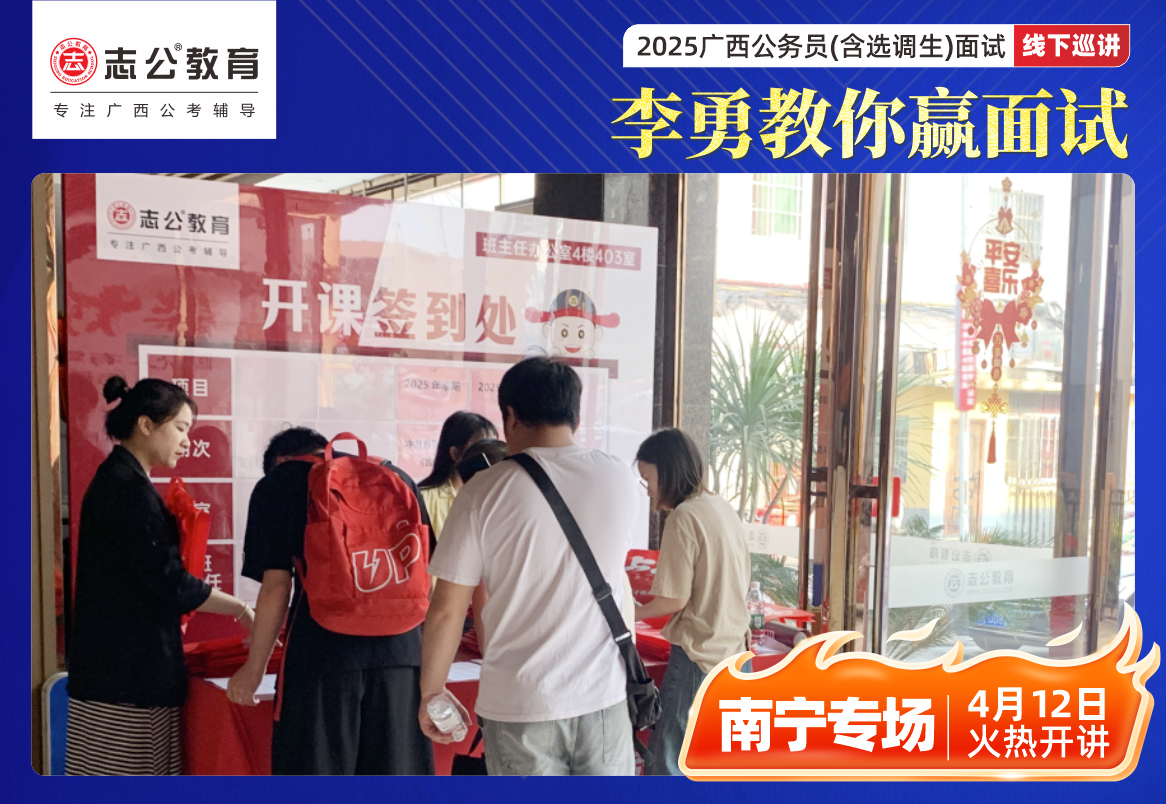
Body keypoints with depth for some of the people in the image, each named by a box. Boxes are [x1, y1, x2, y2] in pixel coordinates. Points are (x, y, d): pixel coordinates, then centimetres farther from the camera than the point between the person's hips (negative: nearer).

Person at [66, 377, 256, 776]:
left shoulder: (116, 478, 16)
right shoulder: (129, 488, -16)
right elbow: (169, 581, -19)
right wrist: (241, 610, -12)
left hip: (117, 662, 10)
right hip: (127, 665, -10)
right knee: (124, 770, -4)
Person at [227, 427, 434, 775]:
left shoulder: (278, 484, 7)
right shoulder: (396, 476, 17)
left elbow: (276, 586, -1)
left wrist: (254, 668, 9)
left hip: (325, 650, -3)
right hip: (402, 649, 4)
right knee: (393, 769, 12)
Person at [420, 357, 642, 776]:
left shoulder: (486, 490, -11)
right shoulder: (622, 480, -1)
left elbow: (446, 610, -9)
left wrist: (431, 693, 7)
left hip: (520, 706, -2)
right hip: (603, 698, 2)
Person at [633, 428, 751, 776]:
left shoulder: (683, 516, -15)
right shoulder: (724, 508, 9)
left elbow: (675, 600, -15)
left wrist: (631, 613, 1)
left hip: (699, 656, -9)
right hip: (734, 650, 9)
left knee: (666, 764, -1)